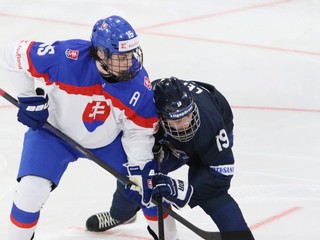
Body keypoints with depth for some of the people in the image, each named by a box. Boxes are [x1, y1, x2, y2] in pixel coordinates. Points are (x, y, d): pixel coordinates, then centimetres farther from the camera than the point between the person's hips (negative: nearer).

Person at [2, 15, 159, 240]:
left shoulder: (138, 83, -24)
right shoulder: (67, 57, -35)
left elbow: (139, 131, -13)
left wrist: (143, 169, -22)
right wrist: (31, 98, -19)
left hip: (108, 140, 3)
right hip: (53, 130, -3)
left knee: (149, 182, 2)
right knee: (31, 193, -17)